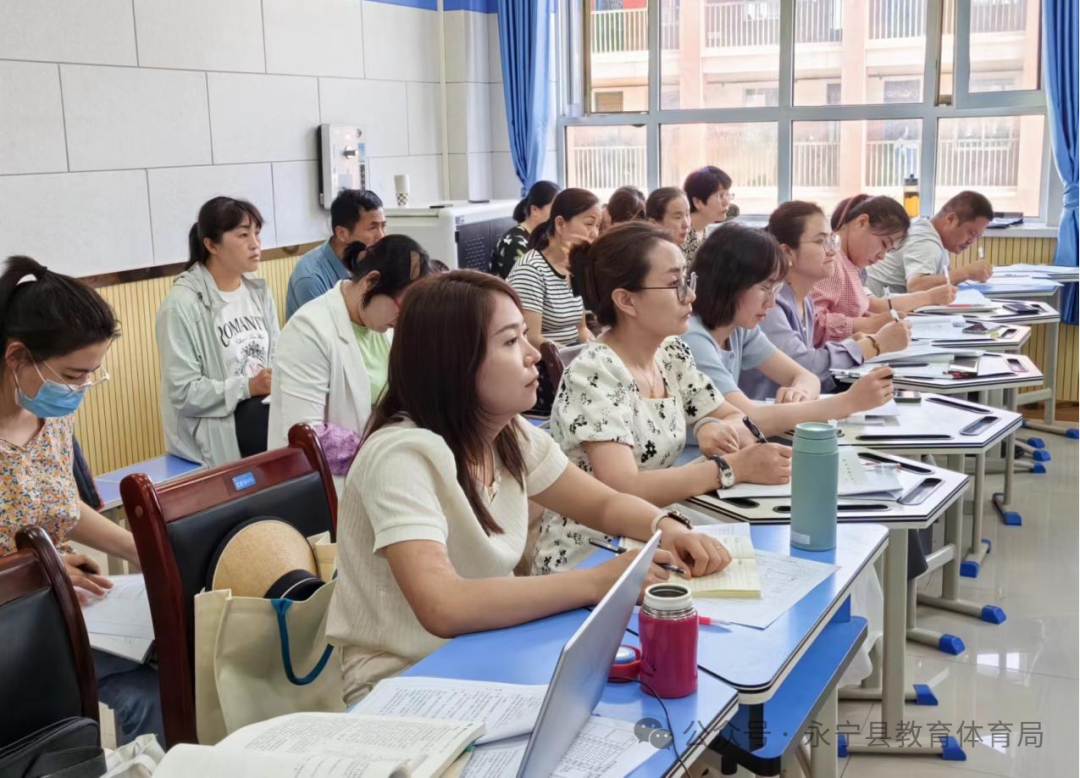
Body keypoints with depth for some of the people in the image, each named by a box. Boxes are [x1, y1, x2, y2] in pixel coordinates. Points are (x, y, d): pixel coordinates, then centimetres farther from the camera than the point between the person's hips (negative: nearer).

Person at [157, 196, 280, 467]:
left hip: (262, 404, 6)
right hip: (213, 422, -6)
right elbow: (183, 392, -15)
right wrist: (248, 387, -23)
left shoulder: (258, 292, 10)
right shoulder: (182, 304, -13)